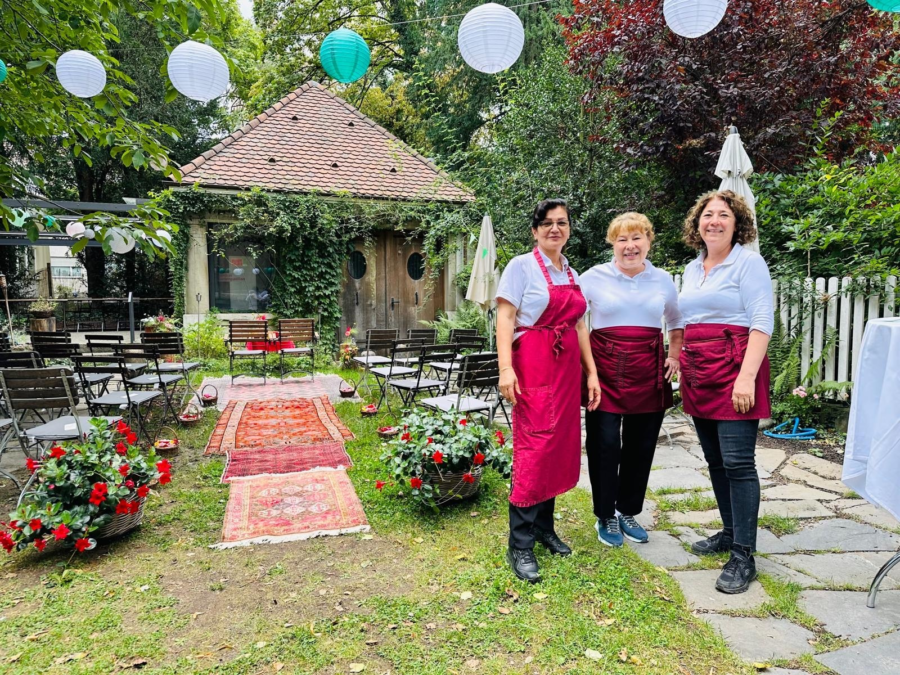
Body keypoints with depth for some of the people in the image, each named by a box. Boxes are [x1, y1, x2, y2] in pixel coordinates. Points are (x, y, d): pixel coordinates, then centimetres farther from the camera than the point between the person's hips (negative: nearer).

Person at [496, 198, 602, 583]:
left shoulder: (572, 274, 16)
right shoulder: (522, 266, -3)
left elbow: (579, 326, 17)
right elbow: (505, 318, -10)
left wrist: (591, 372, 11)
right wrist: (506, 368, -21)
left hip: (568, 366, 7)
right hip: (533, 364, -7)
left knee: (560, 446, 9)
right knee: (534, 448, -9)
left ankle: (543, 526, 24)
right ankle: (520, 545, 0)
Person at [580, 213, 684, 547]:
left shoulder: (663, 280, 8)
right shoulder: (594, 277, -2)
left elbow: (678, 322, 22)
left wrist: (674, 357, 10)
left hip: (649, 371, 3)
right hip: (605, 368, -3)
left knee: (641, 445, 9)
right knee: (605, 444, -2)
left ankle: (628, 512, 28)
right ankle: (605, 517, 18)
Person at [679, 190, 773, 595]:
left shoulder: (748, 263, -4)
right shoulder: (691, 269, 16)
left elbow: (762, 322, -12)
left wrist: (747, 377, -20)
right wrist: (681, 367, 13)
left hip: (733, 371, -7)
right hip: (698, 374, 7)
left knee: (737, 462, -7)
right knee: (715, 460, 14)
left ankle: (743, 556, 2)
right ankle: (730, 532, 29)